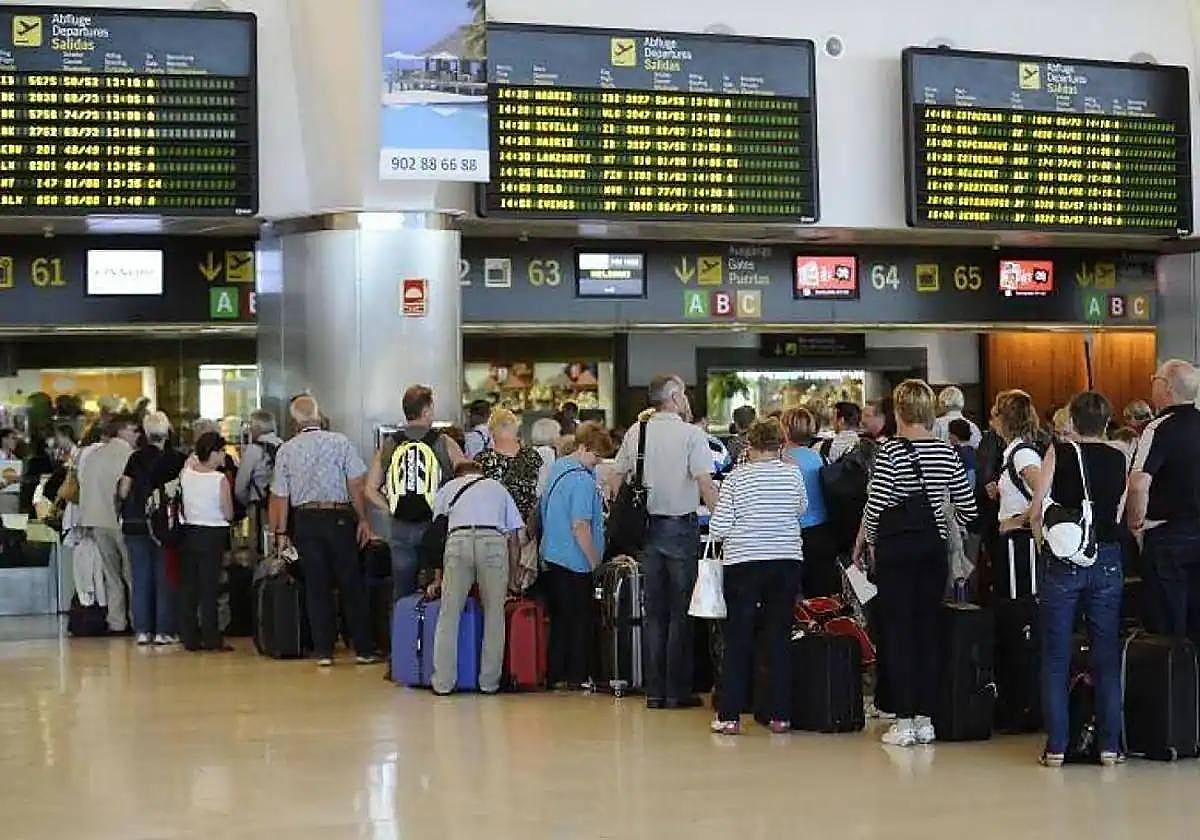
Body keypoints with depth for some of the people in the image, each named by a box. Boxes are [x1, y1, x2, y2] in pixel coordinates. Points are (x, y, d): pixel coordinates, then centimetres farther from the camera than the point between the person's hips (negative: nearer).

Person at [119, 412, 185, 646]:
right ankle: (164, 631, 2)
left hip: (135, 523, 2)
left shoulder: (136, 458, -1)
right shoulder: (177, 459, -7)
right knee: (164, 577, 4)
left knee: (141, 578, 7)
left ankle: (142, 630, 6)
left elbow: (123, 492, 0)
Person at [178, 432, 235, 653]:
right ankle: (212, 640, 1)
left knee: (188, 585, 10)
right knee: (209, 588, 0)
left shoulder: (186, 473, -3)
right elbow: (229, 515, -7)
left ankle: (189, 638, 13)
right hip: (213, 535, -5)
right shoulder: (220, 480, -15)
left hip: (189, 533, 5)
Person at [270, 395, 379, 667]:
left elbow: (279, 496, 5)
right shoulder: (340, 441, -2)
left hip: (304, 520, 2)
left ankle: (323, 651, 6)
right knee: (351, 585, 5)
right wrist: (363, 520, 1)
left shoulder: (286, 451, 4)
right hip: (339, 517, -2)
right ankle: (364, 649, 6)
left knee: (316, 587, 6)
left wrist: (280, 532, 12)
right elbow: (357, 484, -6)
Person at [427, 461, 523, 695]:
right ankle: (489, 682, 11)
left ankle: (443, 682, 7)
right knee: (494, 616, 10)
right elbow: (513, 540, 24)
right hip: (494, 541, 0)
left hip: (458, 540, 0)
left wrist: (439, 579, 38)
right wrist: (510, 580, 30)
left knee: (449, 615, 7)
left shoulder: (448, 488, 30)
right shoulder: (498, 488, 31)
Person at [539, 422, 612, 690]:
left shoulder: (557, 467, 9)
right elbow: (580, 527, -24)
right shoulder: (583, 480, -20)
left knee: (559, 619, 14)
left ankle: (556, 675, 17)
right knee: (580, 620, 2)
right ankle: (577, 676, 7)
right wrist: (595, 561, -14)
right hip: (575, 562, -9)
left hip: (552, 555, 9)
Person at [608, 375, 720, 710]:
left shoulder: (636, 433, 5)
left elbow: (614, 479, 11)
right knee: (681, 612, 3)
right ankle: (677, 691, 3)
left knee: (654, 611, 10)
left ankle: (654, 691, 12)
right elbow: (705, 484, -17)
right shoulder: (691, 434, -10)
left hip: (647, 526, 5)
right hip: (681, 525, -4)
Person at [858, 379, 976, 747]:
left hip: (895, 548, -4)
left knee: (898, 631, 0)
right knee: (928, 629, 9)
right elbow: (967, 506, 6)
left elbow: (875, 505, -14)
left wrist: (866, 541, 2)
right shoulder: (946, 452, 3)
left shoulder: (891, 451, -11)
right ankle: (925, 719, 13)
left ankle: (904, 720, 0)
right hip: (933, 548, 4)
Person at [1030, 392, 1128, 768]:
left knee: (1056, 659, 4)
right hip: (1107, 561, 2)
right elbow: (1120, 515, 0)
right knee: (1107, 658, 9)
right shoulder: (1119, 459, 3)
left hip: (1063, 563, -2)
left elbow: (1037, 510, -5)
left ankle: (1056, 746, 3)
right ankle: (1109, 745, 11)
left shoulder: (1059, 451, -4)